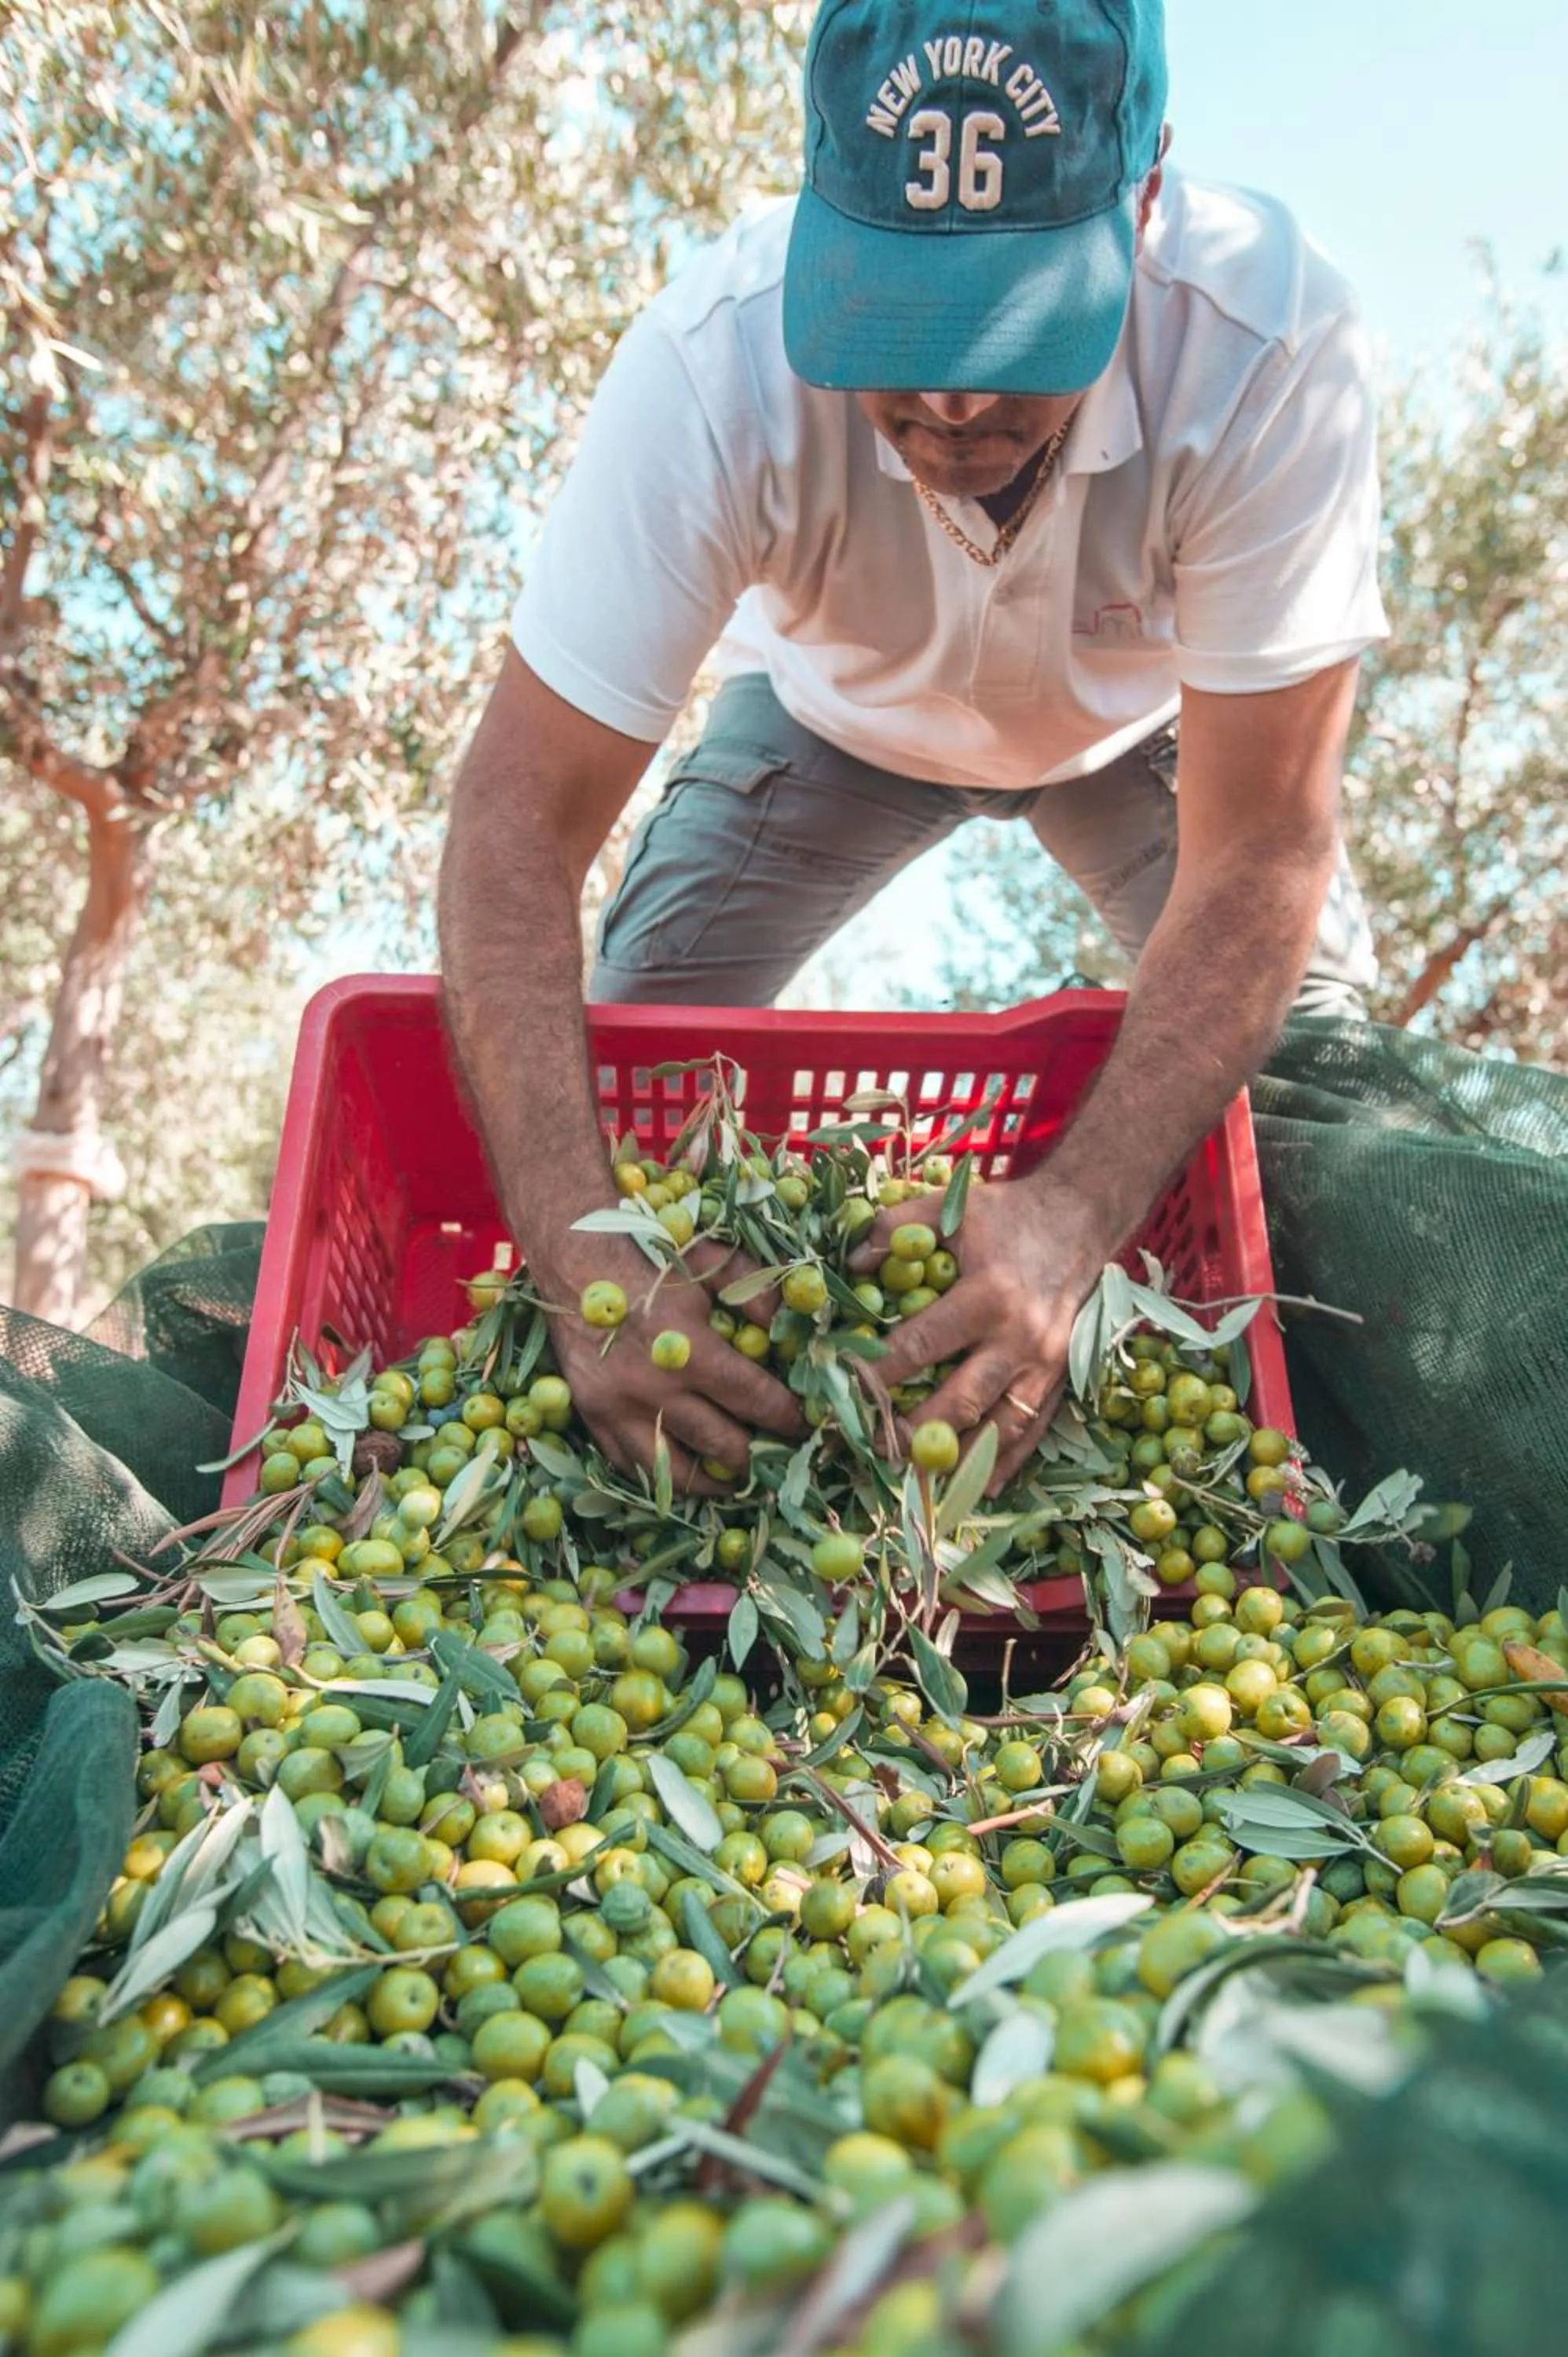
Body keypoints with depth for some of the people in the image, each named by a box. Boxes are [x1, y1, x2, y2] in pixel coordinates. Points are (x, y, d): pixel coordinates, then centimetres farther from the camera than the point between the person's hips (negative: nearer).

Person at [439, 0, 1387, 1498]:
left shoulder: (1272, 347, -38)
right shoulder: (713, 362, -37)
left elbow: (1257, 853, -35)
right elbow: (518, 823, -37)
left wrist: (1075, 1214, -49)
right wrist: (582, 1256, -48)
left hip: (1152, 711, 0)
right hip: (838, 707, 1)